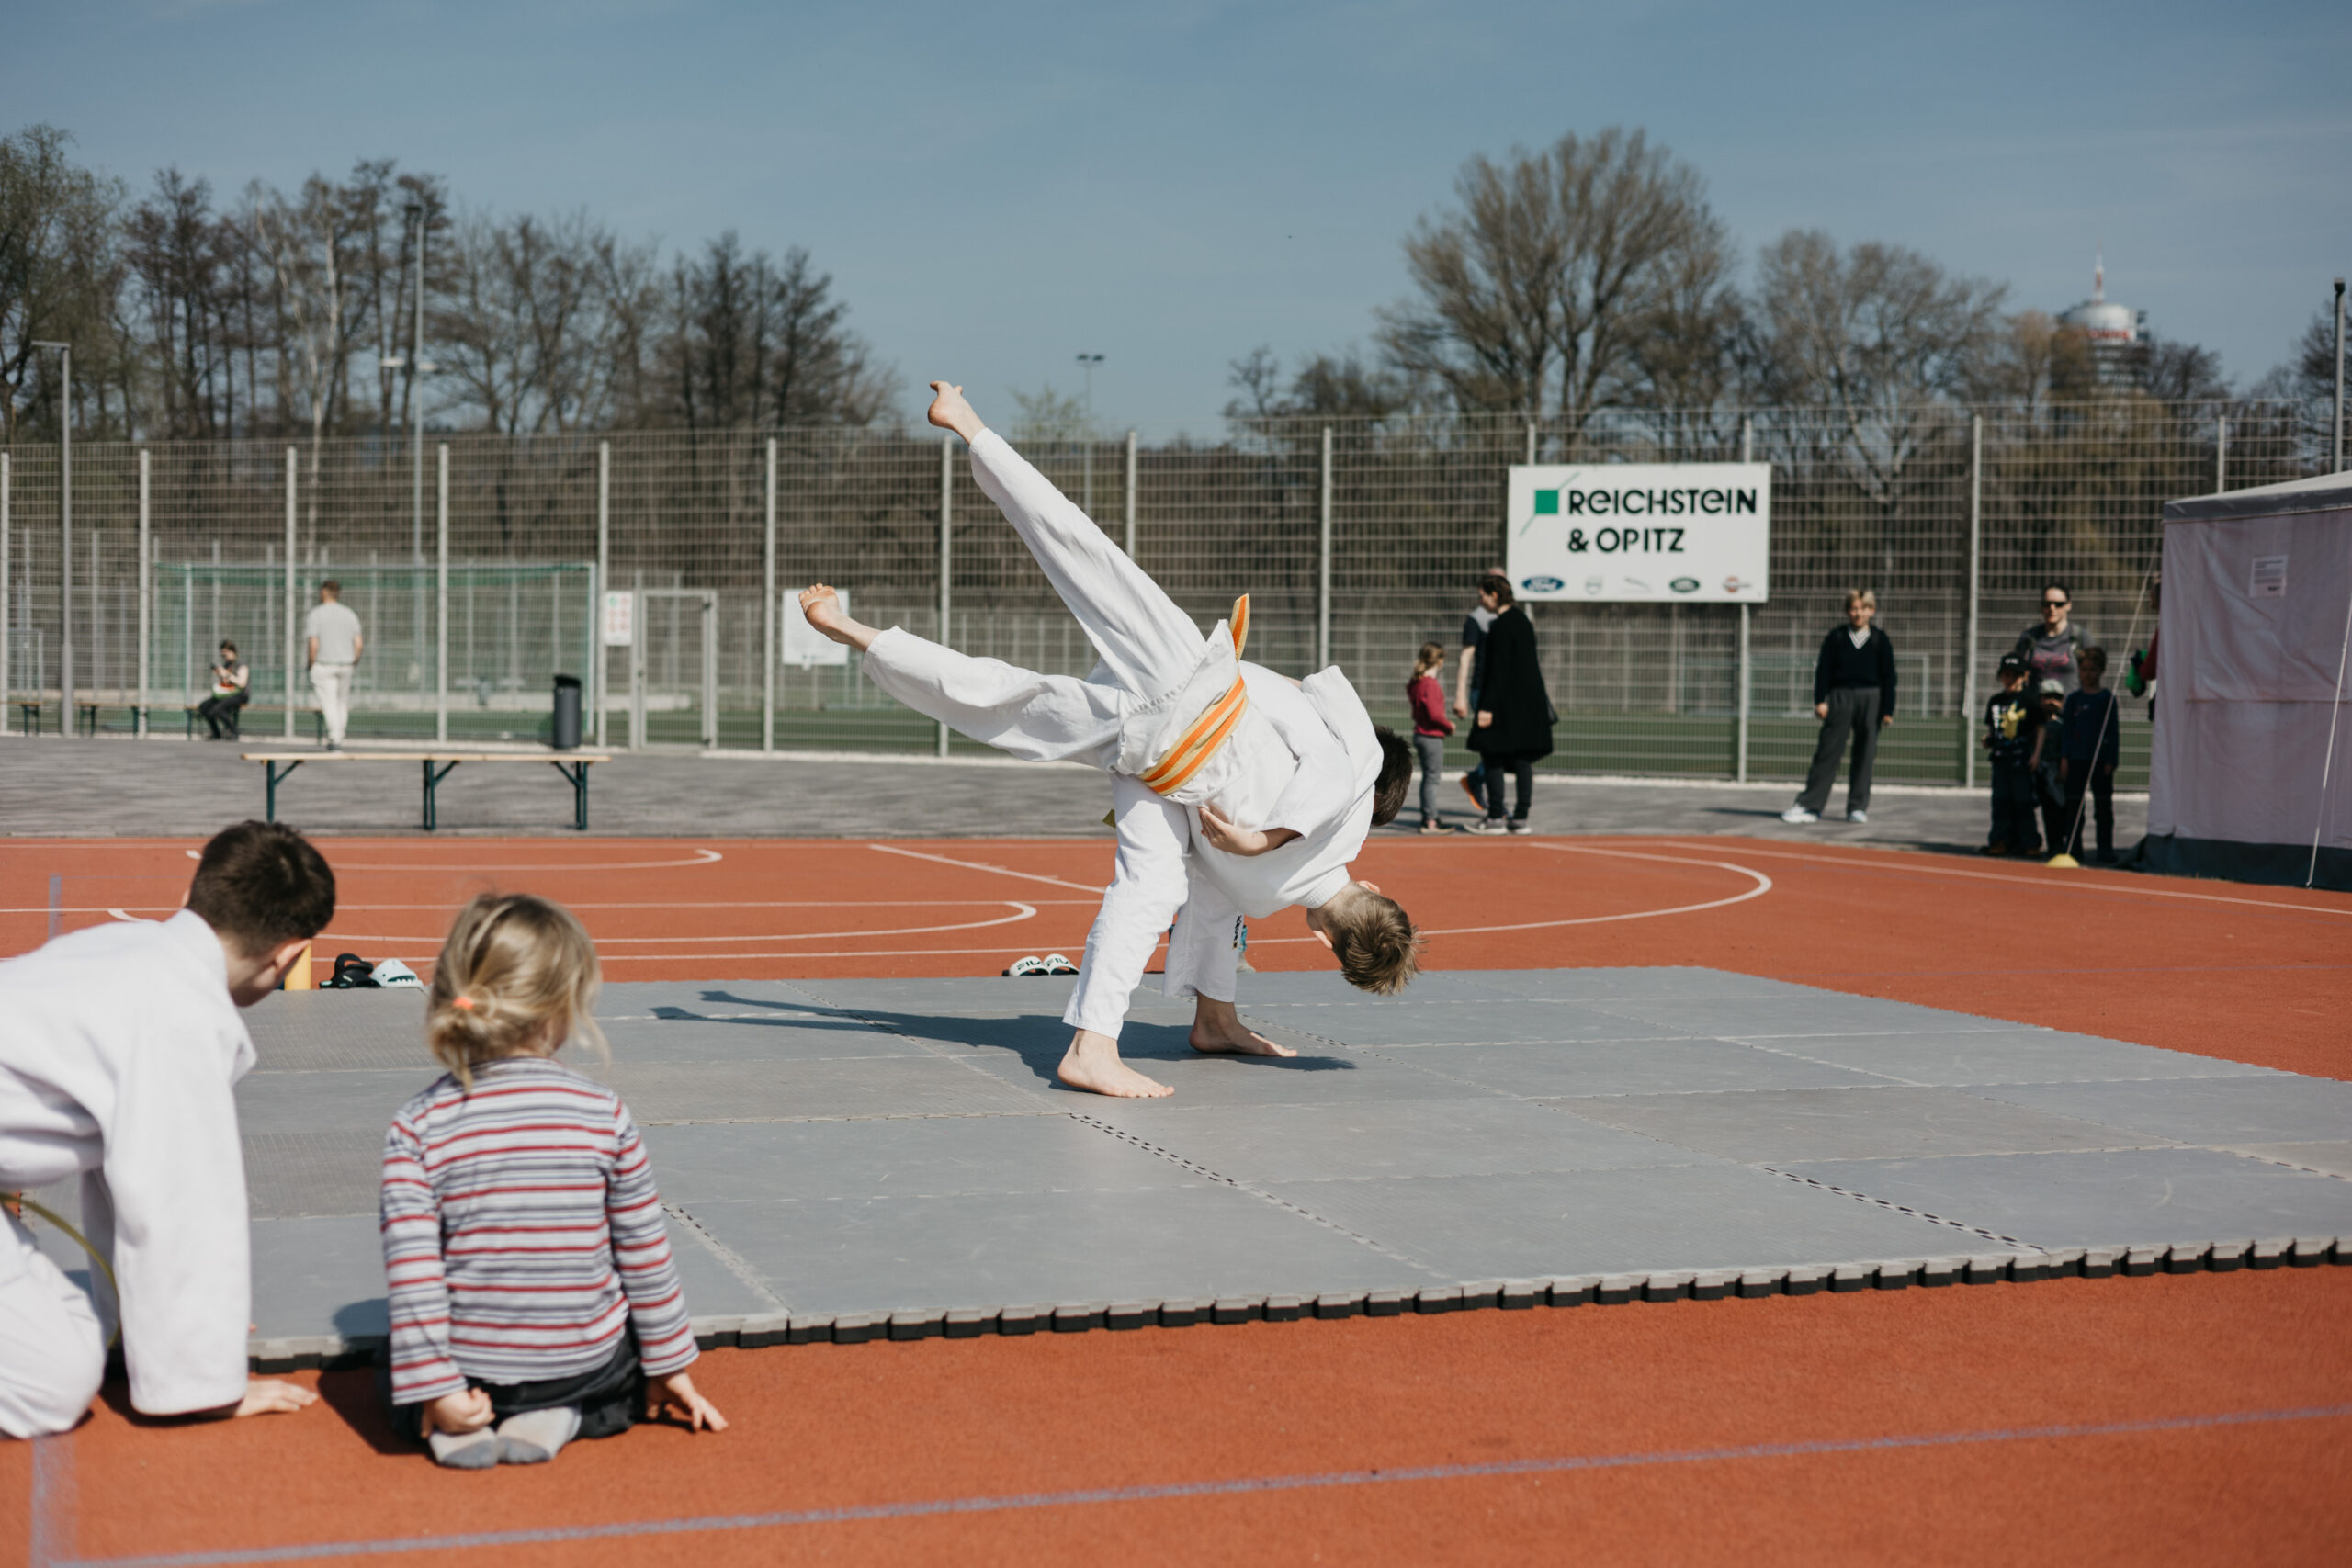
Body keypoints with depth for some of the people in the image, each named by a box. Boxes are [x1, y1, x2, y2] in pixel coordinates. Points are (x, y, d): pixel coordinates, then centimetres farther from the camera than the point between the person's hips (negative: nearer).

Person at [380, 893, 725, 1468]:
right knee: (633, 1374, 35)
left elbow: (411, 1266, -16)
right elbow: (645, 1254, -2)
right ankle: (561, 1418, 2)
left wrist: (434, 1390, -11)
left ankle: (456, 1425, 0)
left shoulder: (418, 1125, -11)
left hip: (470, 1370, 0)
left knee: (390, 1374, 34)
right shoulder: (605, 1114, -9)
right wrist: (671, 1368, 11)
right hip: (586, 1366, 0)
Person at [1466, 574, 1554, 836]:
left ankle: (1495, 817, -1)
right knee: (1522, 759, 7)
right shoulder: (1523, 620, 12)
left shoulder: (1501, 626, -15)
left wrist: (1487, 706, -19)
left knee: (1493, 758, -1)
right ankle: (1520, 817, 8)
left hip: (1505, 699, -9)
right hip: (1529, 699, 9)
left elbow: (1497, 668, -19)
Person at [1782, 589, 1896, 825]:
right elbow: (1823, 669, 5)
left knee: (1864, 754, 3)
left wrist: (1888, 709, 1)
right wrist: (1820, 700, -5)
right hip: (1840, 697, 0)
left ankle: (1858, 807, 11)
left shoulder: (1879, 639, 7)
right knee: (1827, 752, -4)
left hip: (1871, 699, 1)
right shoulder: (1836, 636, 7)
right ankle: (1810, 806, -4)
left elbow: (1888, 676, 7)